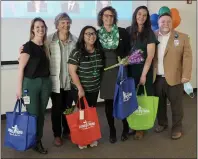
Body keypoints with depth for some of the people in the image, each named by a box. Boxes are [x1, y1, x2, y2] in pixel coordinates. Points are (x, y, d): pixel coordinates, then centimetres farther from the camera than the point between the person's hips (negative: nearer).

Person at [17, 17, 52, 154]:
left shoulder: (46, 46, 7)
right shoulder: (28, 46, -10)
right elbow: (21, 68, -11)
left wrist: (48, 81, 8)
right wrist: (19, 88, -12)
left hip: (46, 82, 6)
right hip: (31, 83, -5)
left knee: (41, 113, 12)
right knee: (33, 114, 3)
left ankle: (39, 140, 25)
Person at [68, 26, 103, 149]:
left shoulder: (99, 51, 1)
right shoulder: (77, 52, -16)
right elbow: (72, 71, -16)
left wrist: (98, 83, 9)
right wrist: (80, 88, -17)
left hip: (94, 89, 5)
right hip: (80, 89, -5)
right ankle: (81, 139, 25)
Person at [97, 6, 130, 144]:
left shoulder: (123, 32, 1)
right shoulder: (97, 34, 4)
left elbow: (129, 50, 4)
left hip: (120, 70, -1)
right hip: (105, 72, 1)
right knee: (108, 102, 7)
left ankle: (126, 128, 24)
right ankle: (112, 131, 21)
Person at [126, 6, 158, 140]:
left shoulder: (149, 33, -4)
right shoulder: (128, 31, 4)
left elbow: (150, 56, -9)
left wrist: (144, 74, -13)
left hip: (144, 69, -2)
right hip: (130, 69, 3)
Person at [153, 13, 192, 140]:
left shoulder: (182, 37, 1)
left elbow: (187, 57, -4)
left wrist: (186, 75, -12)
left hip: (174, 78, -2)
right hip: (157, 78, 3)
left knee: (176, 105, 6)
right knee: (160, 104, 14)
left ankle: (177, 128, 22)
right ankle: (162, 123, 33)